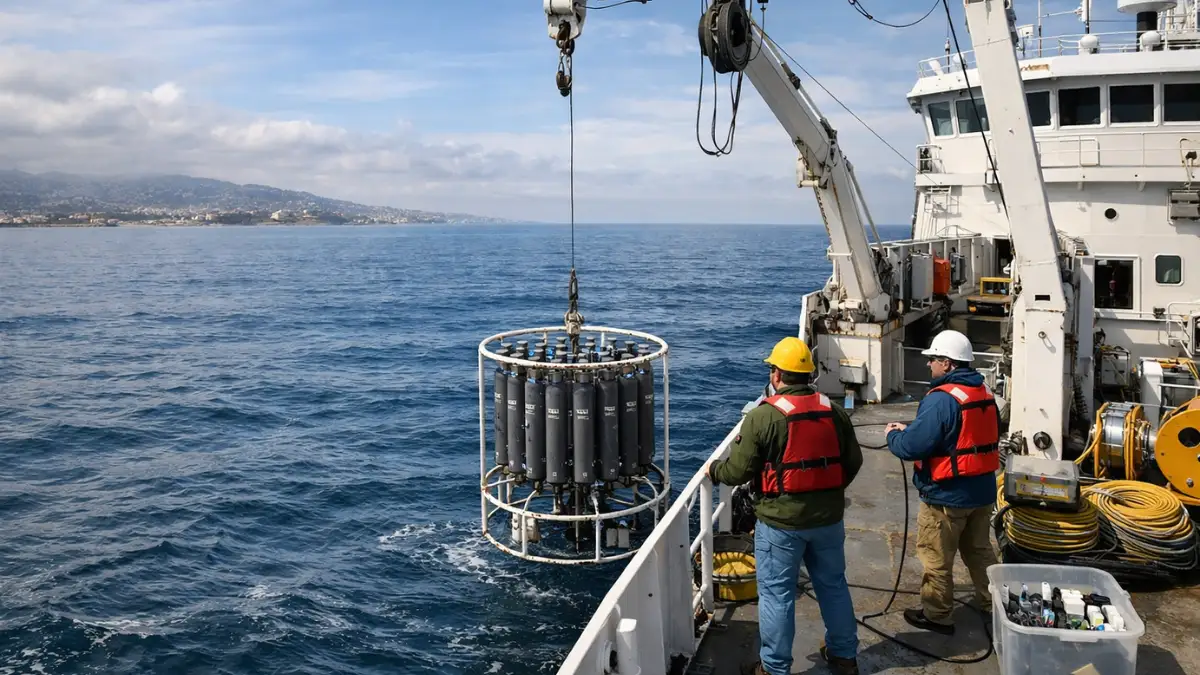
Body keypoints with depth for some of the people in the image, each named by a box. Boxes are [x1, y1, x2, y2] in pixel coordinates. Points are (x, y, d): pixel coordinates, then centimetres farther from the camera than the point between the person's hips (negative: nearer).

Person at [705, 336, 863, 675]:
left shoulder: (762, 416, -16)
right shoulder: (834, 411, 0)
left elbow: (738, 470, -13)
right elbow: (853, 462, 8)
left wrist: (713, 470, 8)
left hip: (781, 521, -5)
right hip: (828, 517, 5)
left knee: (776, 593, 7)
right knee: (833, 585, 20)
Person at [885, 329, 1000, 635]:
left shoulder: (942, 399, -24)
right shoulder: (985, 393, 4)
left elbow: (912, 447, -28)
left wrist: (893, 436, -4)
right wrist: (910, 429, 12)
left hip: (947, 495, -8)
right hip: (983, 490, 8)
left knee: (937, 559, 8)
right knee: (979, 550, 24)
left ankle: (936, 615, 19)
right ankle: (993, 604, 35)